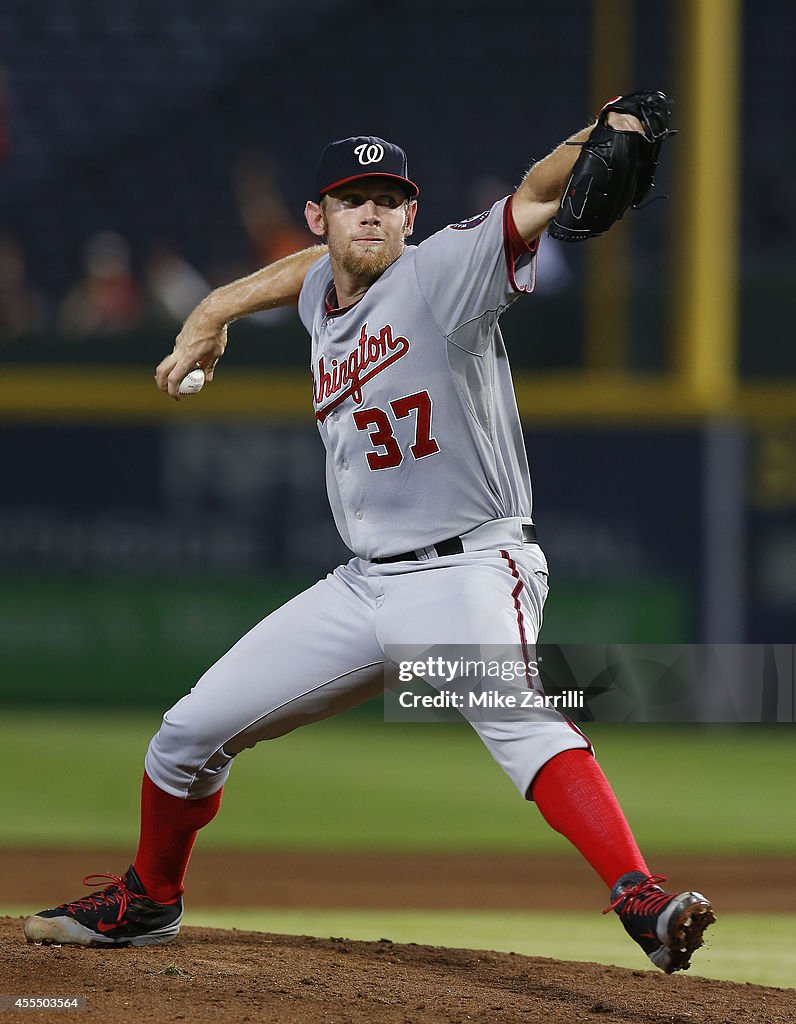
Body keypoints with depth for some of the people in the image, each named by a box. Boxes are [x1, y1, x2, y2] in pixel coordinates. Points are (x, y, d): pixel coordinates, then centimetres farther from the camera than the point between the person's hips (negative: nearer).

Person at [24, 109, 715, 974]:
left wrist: (596, 140, -44)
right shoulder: (322, 293, 10)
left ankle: (641, 903, -49)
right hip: (364, 584, 8)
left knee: (514, 712, -37)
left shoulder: (441, 273, -11)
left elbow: (537, 196, -26)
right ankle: (147, 901, 37)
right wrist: (213, 314, 34)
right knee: (189, 732, 11)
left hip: (470, 571, -8)